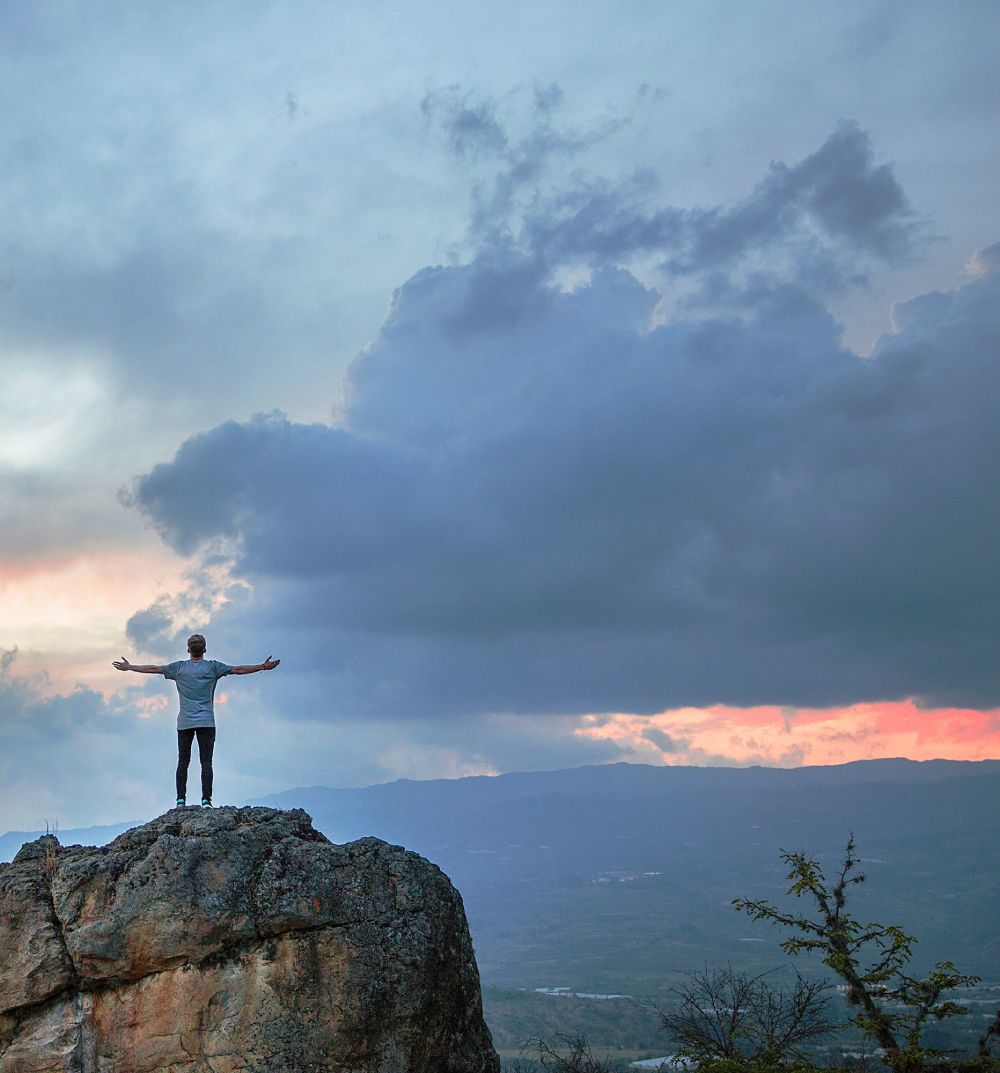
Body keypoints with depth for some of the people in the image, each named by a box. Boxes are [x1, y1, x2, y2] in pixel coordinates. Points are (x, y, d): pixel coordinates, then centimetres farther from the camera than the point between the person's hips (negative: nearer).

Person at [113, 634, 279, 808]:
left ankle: (181, 800, 4)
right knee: (206, 762, -3)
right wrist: (264, 666, 9)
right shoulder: (213, 667, 4)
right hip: (206, 722, -2)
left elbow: (153, 669, 14)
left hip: (184, 723, 2)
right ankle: (206, 800, -8)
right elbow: (238, 670, 3)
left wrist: (128, 667, 26)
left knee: (182, 762, 6)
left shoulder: (179, 667, 8)